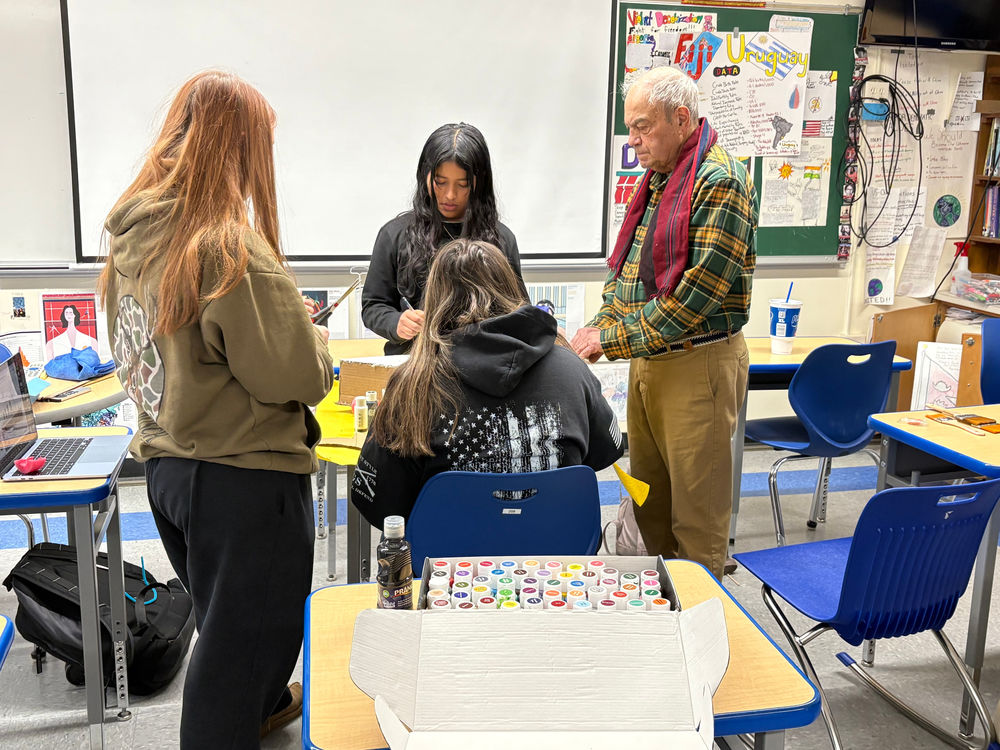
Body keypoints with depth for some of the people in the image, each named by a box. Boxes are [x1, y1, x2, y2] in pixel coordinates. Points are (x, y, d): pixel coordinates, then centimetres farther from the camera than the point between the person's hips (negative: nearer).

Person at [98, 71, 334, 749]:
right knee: (240, 642, 9)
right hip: (244, 477, -9)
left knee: (228, 622, 29)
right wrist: (311, 336, -1)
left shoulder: (133, 232, 1)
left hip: (167, 461, 9)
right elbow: (299, 378, -22)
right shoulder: (231, 250, -24)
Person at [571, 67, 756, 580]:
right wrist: (600, 324, 2)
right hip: (647, 361, 9)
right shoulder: (656, 180, 13)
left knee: (696, 505, 2)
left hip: (697, 364, -9)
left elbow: (699, 290, -22)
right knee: (647, 494, 17)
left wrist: (613, 340, -18)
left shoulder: (720, 182, -15)